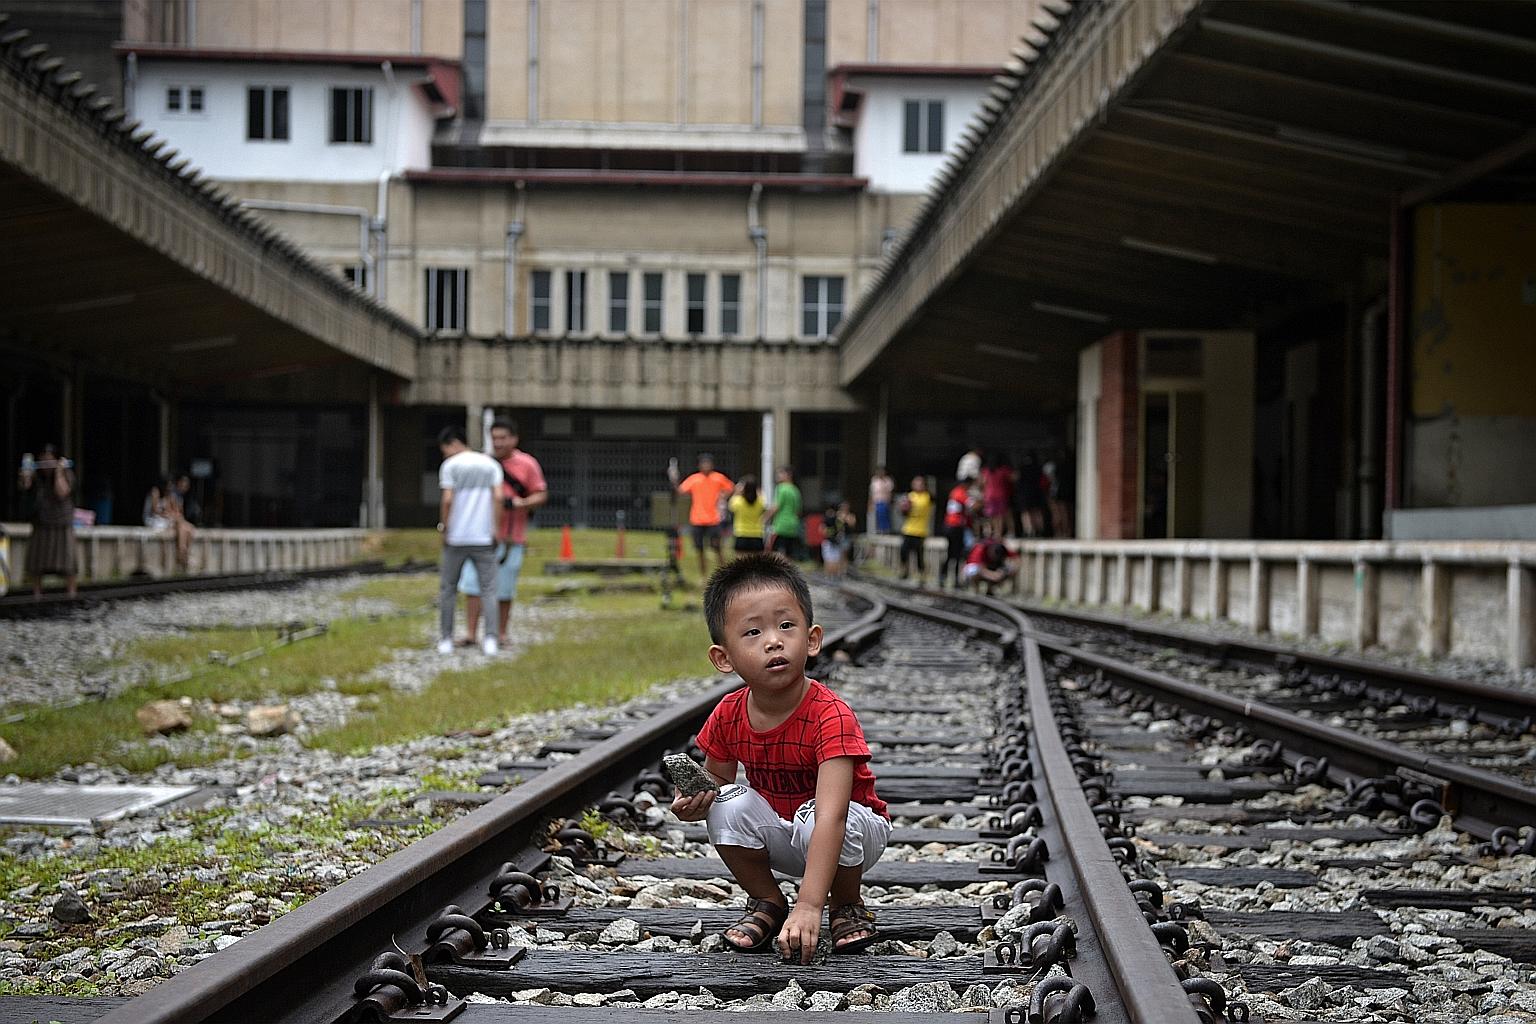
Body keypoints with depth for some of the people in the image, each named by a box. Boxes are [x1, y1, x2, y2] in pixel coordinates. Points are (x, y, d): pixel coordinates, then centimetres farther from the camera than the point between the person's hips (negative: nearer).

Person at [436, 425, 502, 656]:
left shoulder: (450, 465, -3)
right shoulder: (491, 464, 6)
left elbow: (447, 500, -11)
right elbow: (498, 497, -4)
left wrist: (444, 527, 0)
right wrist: (495, 530, 1)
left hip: (456, 539, -2)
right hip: (484, 538, 2)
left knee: (448, 589, 9)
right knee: (488, 590, 4)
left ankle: (446, 640, 8)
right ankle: (490, 641, -5)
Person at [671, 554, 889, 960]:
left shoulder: (830, 716, -33)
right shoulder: (728, 717, -14)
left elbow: (830, 814, -43)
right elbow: (716, 783, 3)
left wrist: (808, 906, -52)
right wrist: (695, 803, -24)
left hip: (847, 834, -4)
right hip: (779, 836, 4)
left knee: (815, 820, -35)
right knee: (730, 807, -23)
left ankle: (847, 907, -4)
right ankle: (766, 903, 1)